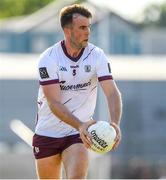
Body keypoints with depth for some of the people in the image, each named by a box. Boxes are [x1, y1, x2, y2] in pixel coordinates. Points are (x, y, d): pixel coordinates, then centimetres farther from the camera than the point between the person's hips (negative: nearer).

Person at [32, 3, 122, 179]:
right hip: (47, 133, 0)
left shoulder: (97, 56, -6)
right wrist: (80, 125, -37)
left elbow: (112, 92, -15)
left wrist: (115, 123, -35)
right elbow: (54, 103, -21)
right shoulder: (48, 59, -13)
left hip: (78, 134, 0)